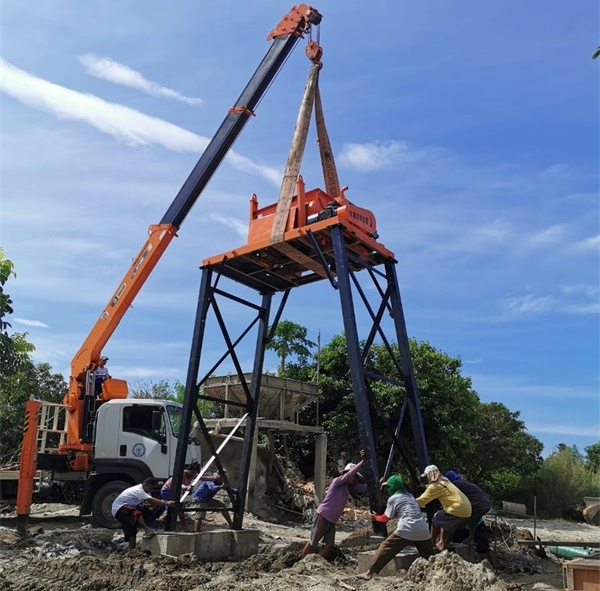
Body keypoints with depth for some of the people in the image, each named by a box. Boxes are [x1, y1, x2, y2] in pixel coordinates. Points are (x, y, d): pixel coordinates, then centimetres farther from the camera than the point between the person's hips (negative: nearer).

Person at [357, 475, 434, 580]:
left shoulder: (393, 498, 6)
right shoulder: (410, 496, 23)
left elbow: (386, 518, 11)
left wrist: (375, 517, 29)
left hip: (406, 531, -5)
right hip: (423, 531, 5)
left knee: (385, 548, 2)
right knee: (428, 555, 22)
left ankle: (369, 572, 0)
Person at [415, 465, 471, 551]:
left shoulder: (435, 486, -8)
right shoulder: (444, 481, 17)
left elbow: (422, 500, -5)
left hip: (457, 509, -8)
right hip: (467, 509, 8)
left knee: (436, 520, 9)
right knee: (446, 523, 25)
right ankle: (442, 545, 29)